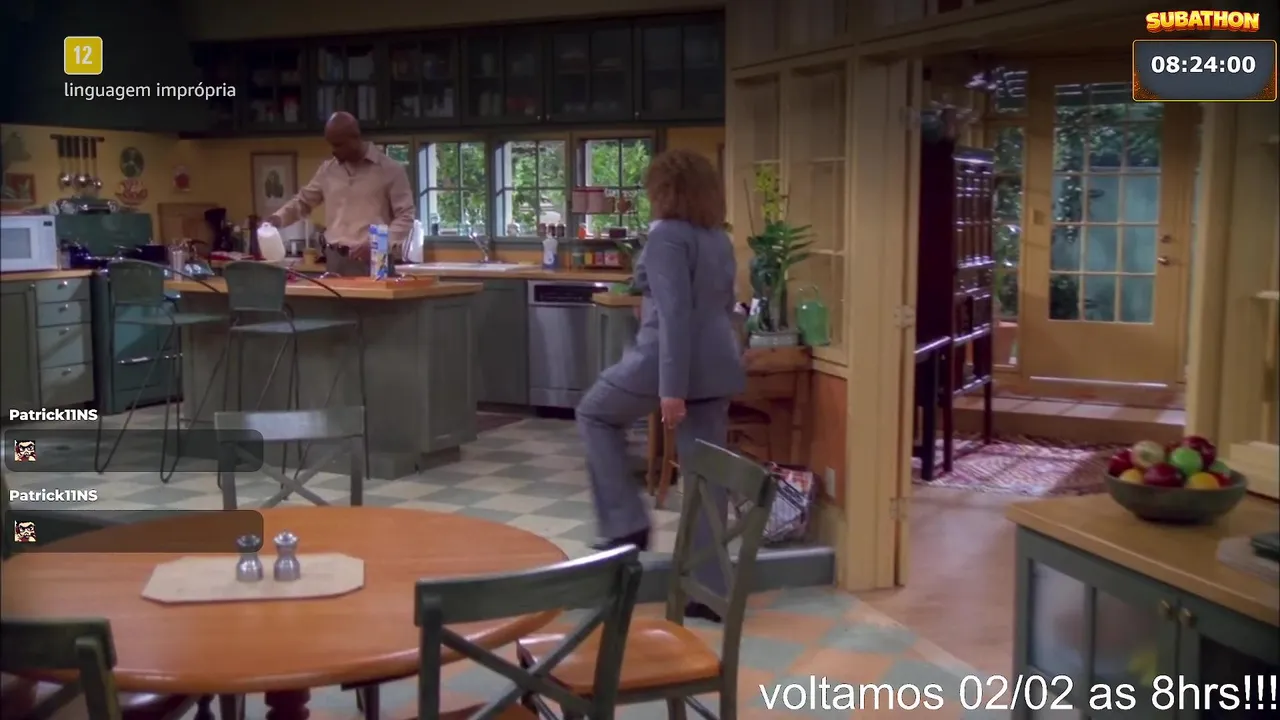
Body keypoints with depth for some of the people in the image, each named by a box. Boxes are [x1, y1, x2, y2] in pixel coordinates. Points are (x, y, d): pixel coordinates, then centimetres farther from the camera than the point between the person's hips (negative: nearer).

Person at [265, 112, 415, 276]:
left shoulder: (390, 169, -2)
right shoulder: (327, 170, 13)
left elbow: (405, 216, -4)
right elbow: (303, 201, 22)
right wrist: (278, 218, 3)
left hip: (373, 261, -4)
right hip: (336, 261, 5)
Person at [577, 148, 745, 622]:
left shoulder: (667, 234, -10)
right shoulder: (720, 239, 16)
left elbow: (674, 313, -18)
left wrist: (671, 388, -19)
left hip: (669, 360, -7)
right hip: (718, 367, 8)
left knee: (595, 414, 18)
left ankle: (626, 524, 14)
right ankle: (709, 590, 11)